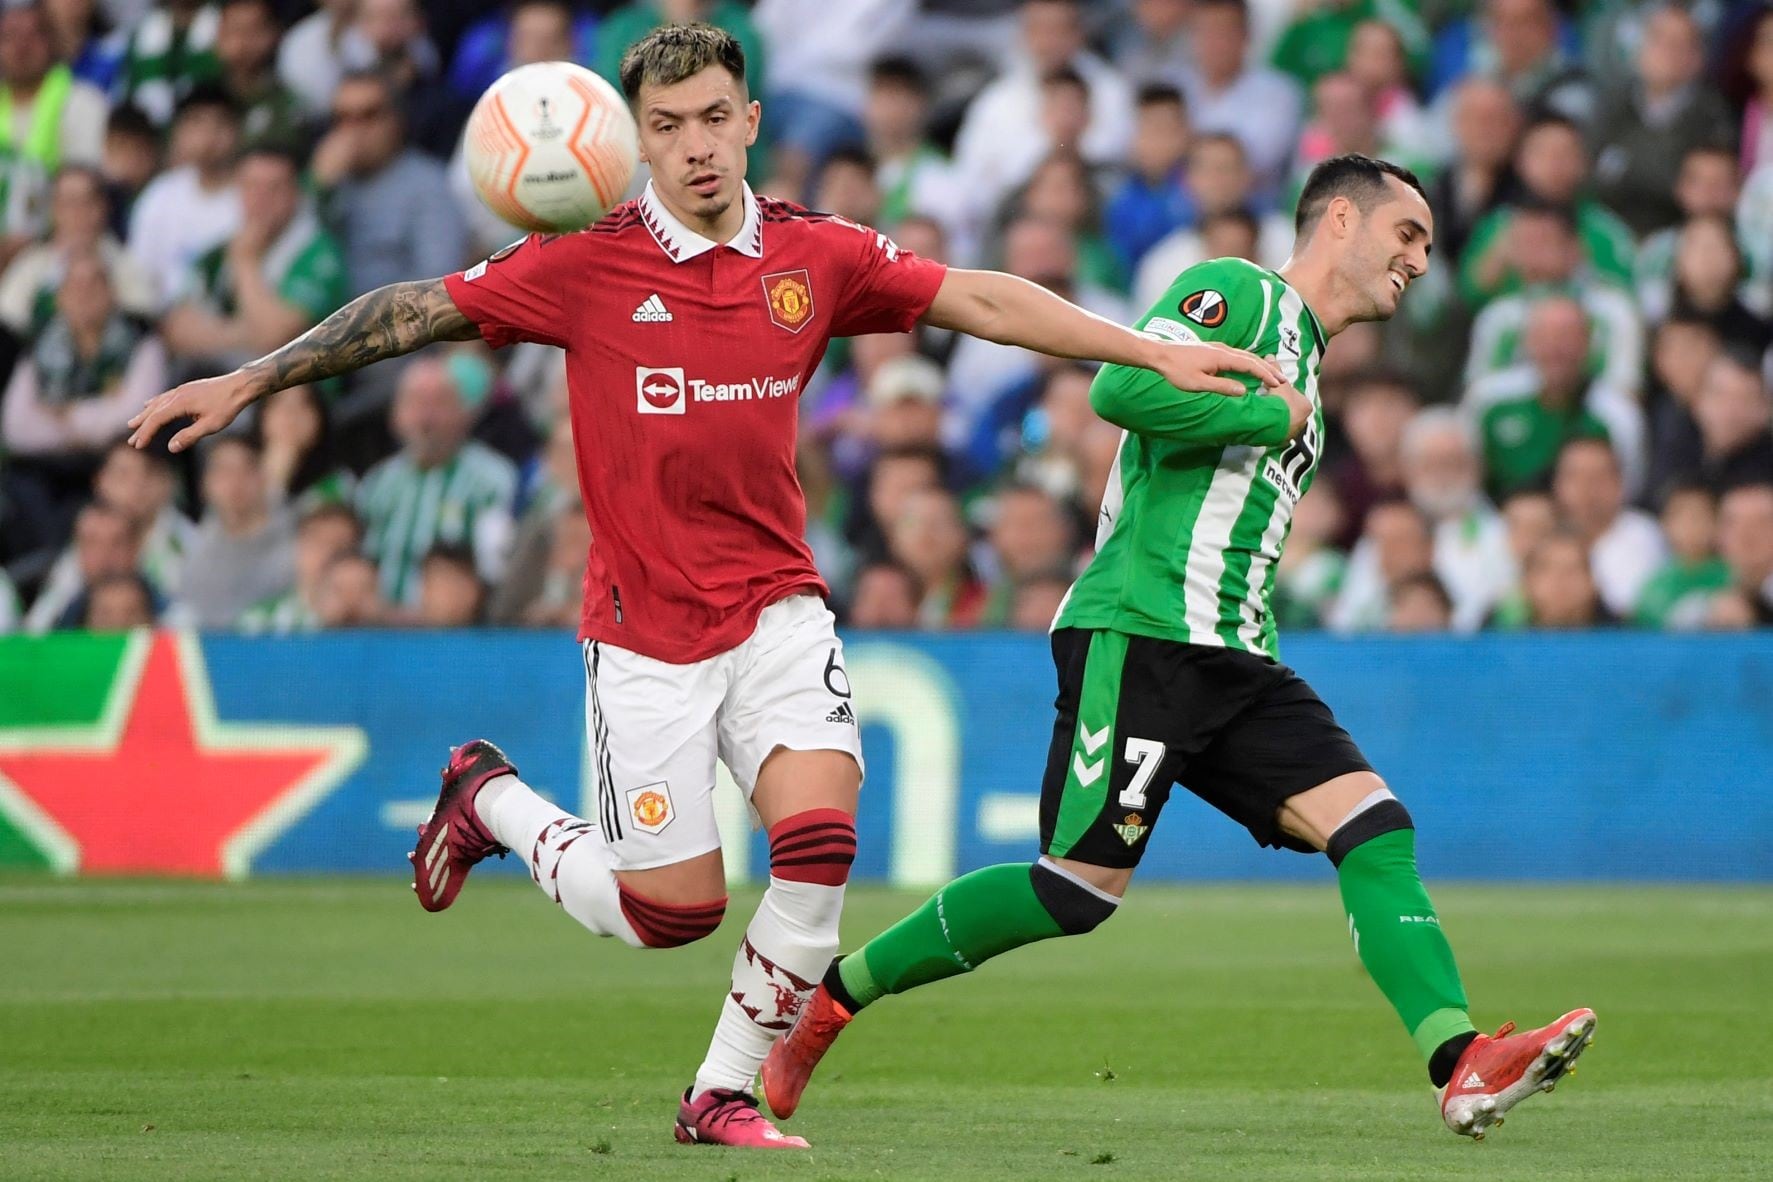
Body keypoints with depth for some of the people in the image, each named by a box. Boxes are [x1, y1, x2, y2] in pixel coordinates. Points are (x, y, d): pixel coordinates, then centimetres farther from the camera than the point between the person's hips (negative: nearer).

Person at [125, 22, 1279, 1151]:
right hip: (645, 628, -3)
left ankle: (723, 1096, 3)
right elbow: (414, 312, -1)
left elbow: (983, 299, 3)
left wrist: (1154, 351, -1)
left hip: (778, 611, 3)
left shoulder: (817, 257, 0)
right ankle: (488, 799, 29)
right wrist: (245, 382, -1)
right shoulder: (584, 266, -8)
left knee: (822, 844, -17)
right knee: (674, 912, 0)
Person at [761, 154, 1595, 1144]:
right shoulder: (1237, 293, -2)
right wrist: (1271, 414, -10)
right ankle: (829, 998, 4)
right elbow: (1122, 387, -19)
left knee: (1375, 826, -10)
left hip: (1231, 658, 9)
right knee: (1082, 889, -11)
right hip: (1139, 637, -9)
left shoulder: (1305, 371, 27)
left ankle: (1465, 1067, -23)